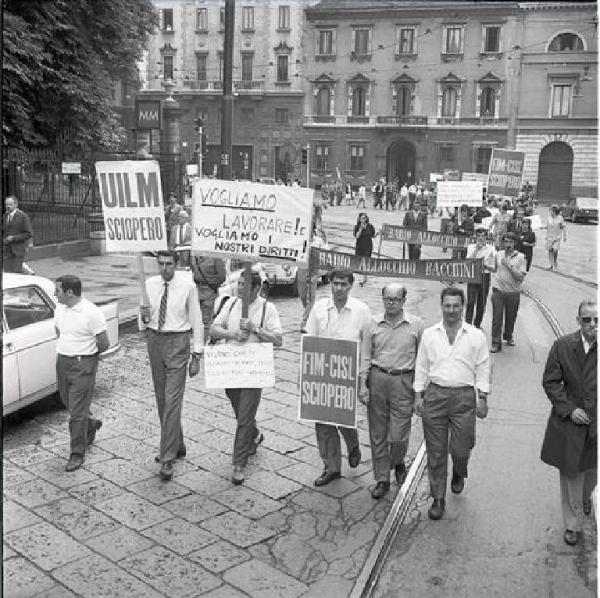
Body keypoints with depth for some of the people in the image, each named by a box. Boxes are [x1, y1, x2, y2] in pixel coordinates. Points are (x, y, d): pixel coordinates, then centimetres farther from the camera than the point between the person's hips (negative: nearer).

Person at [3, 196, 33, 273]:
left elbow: (29, 234, -9)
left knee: (16, 272, -7)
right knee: (7, 272, -1)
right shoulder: (5, 216, 11)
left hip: (18, 250, -5)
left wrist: (14, 238, -16)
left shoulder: (23, 216, -6)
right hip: (7, 250, 5)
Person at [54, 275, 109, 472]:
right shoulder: (60, 308, 4)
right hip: (62, 361, 7)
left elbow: (104, 344, -14)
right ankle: (91, 424, 46)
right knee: (69, 403, 19)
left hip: (83, 365, -7)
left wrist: (85, 354, 1)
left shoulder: (92, 313, -19)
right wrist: (65, 349, 14)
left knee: (77, 411, -4)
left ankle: (77, 454, 8)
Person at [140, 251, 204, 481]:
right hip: (155, 341, 5)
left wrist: (197, 355, -7)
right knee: (161, 400, 13)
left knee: (172, 400, -10)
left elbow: (196, 321, -4)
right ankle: (176, 446, 31)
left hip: (178, 343, -5)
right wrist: (144, 317, -15)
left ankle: (167, 458, -5)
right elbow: (143, 325, 9)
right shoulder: (149, 285, 3)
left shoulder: (188, 286, -8)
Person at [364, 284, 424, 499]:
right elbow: (366, 356, 9)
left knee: (398, 436, -3)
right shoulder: (373, 323, 4)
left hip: (403, 381, -2)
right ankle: (382, 480, 22)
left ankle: (398, 462, 30)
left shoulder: (416, 324, 0)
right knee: (377, 434, 7)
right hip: (377, 378, 2)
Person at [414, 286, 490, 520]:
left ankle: (458, 474, 38)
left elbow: (482, 369, 6)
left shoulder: (476, 336, 4)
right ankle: (438, 498, 18)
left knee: (461, 449, 2)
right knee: (436, 452, 5)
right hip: (435, 395, 1)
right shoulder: (429, 334, 6)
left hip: (464, 397, -1)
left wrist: (482, 398, 0)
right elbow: (421, 367, 9)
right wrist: (418, 395, 5)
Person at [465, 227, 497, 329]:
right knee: (471, 301, -8)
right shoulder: (471, 247, 3)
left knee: (482, 303, 8)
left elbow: (494, 269, 2)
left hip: (485, 277, 1)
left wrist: (486, 266, -17)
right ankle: (468, 324, -3)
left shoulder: (491, 249, 3)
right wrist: (476, 248, -15)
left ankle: (477, 324, 23)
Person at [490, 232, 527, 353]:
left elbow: (521, 277, -11)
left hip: (513, 293, 0)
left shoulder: (520, 257, -3)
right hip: (498, 291, 0)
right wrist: (494, 285, 8)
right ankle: (496, 343, 1)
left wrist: (509, 265, -17)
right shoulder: (498, 255, 3)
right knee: (497, 317, -4)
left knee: (511, 317, 14)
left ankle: (508, 336, 38)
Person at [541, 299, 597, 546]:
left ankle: (586, 497, 57)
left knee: (592, 470, 24)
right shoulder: (563, 346, -11)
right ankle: (572, 525, 29)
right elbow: (550, 382, -5)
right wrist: (569, 409, -13)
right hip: (570, 423, -1)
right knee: (570, 475, 11)